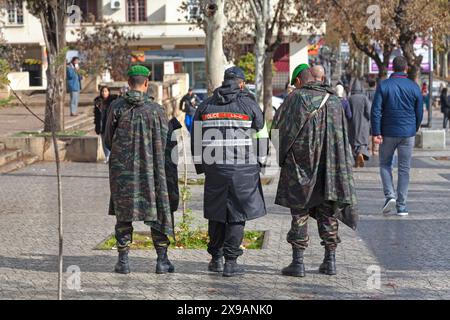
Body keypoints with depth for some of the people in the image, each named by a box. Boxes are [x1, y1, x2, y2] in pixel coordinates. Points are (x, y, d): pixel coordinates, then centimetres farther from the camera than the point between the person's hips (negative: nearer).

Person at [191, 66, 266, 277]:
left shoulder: (206, 106, 8)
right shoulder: (248, 104, -3)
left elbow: (195, 139, 9)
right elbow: (259, 126, 16)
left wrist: (201, 166, 19)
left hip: (214, 168, 3)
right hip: (242, 167, -3)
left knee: (216, 214, 14)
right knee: (237, 216, 3)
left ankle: (216, 259, 20)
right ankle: (230, 262, 2)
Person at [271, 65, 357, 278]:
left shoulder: (297, 97, -6)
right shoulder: (335, 101, 6)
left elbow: (277, 125, -1)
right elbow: (343, 137, 11)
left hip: (300, 163, -4)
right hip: (330, 167, 4)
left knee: (299, 212, 2)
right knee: (327, 213, 12)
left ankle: (298, 262, 1)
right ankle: (330, 260, 14)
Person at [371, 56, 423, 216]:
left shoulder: (383, 85, -5)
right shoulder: (414, 87, 1)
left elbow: (376, 111, -10)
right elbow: (419, 113, 6)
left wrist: (376, 132, -8)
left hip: (388, 133, -1)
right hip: (407, 134, 1)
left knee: (385, 164, 15)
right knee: (404, 169, 6)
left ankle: (390, 195, -4)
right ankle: (401, 206, 6)